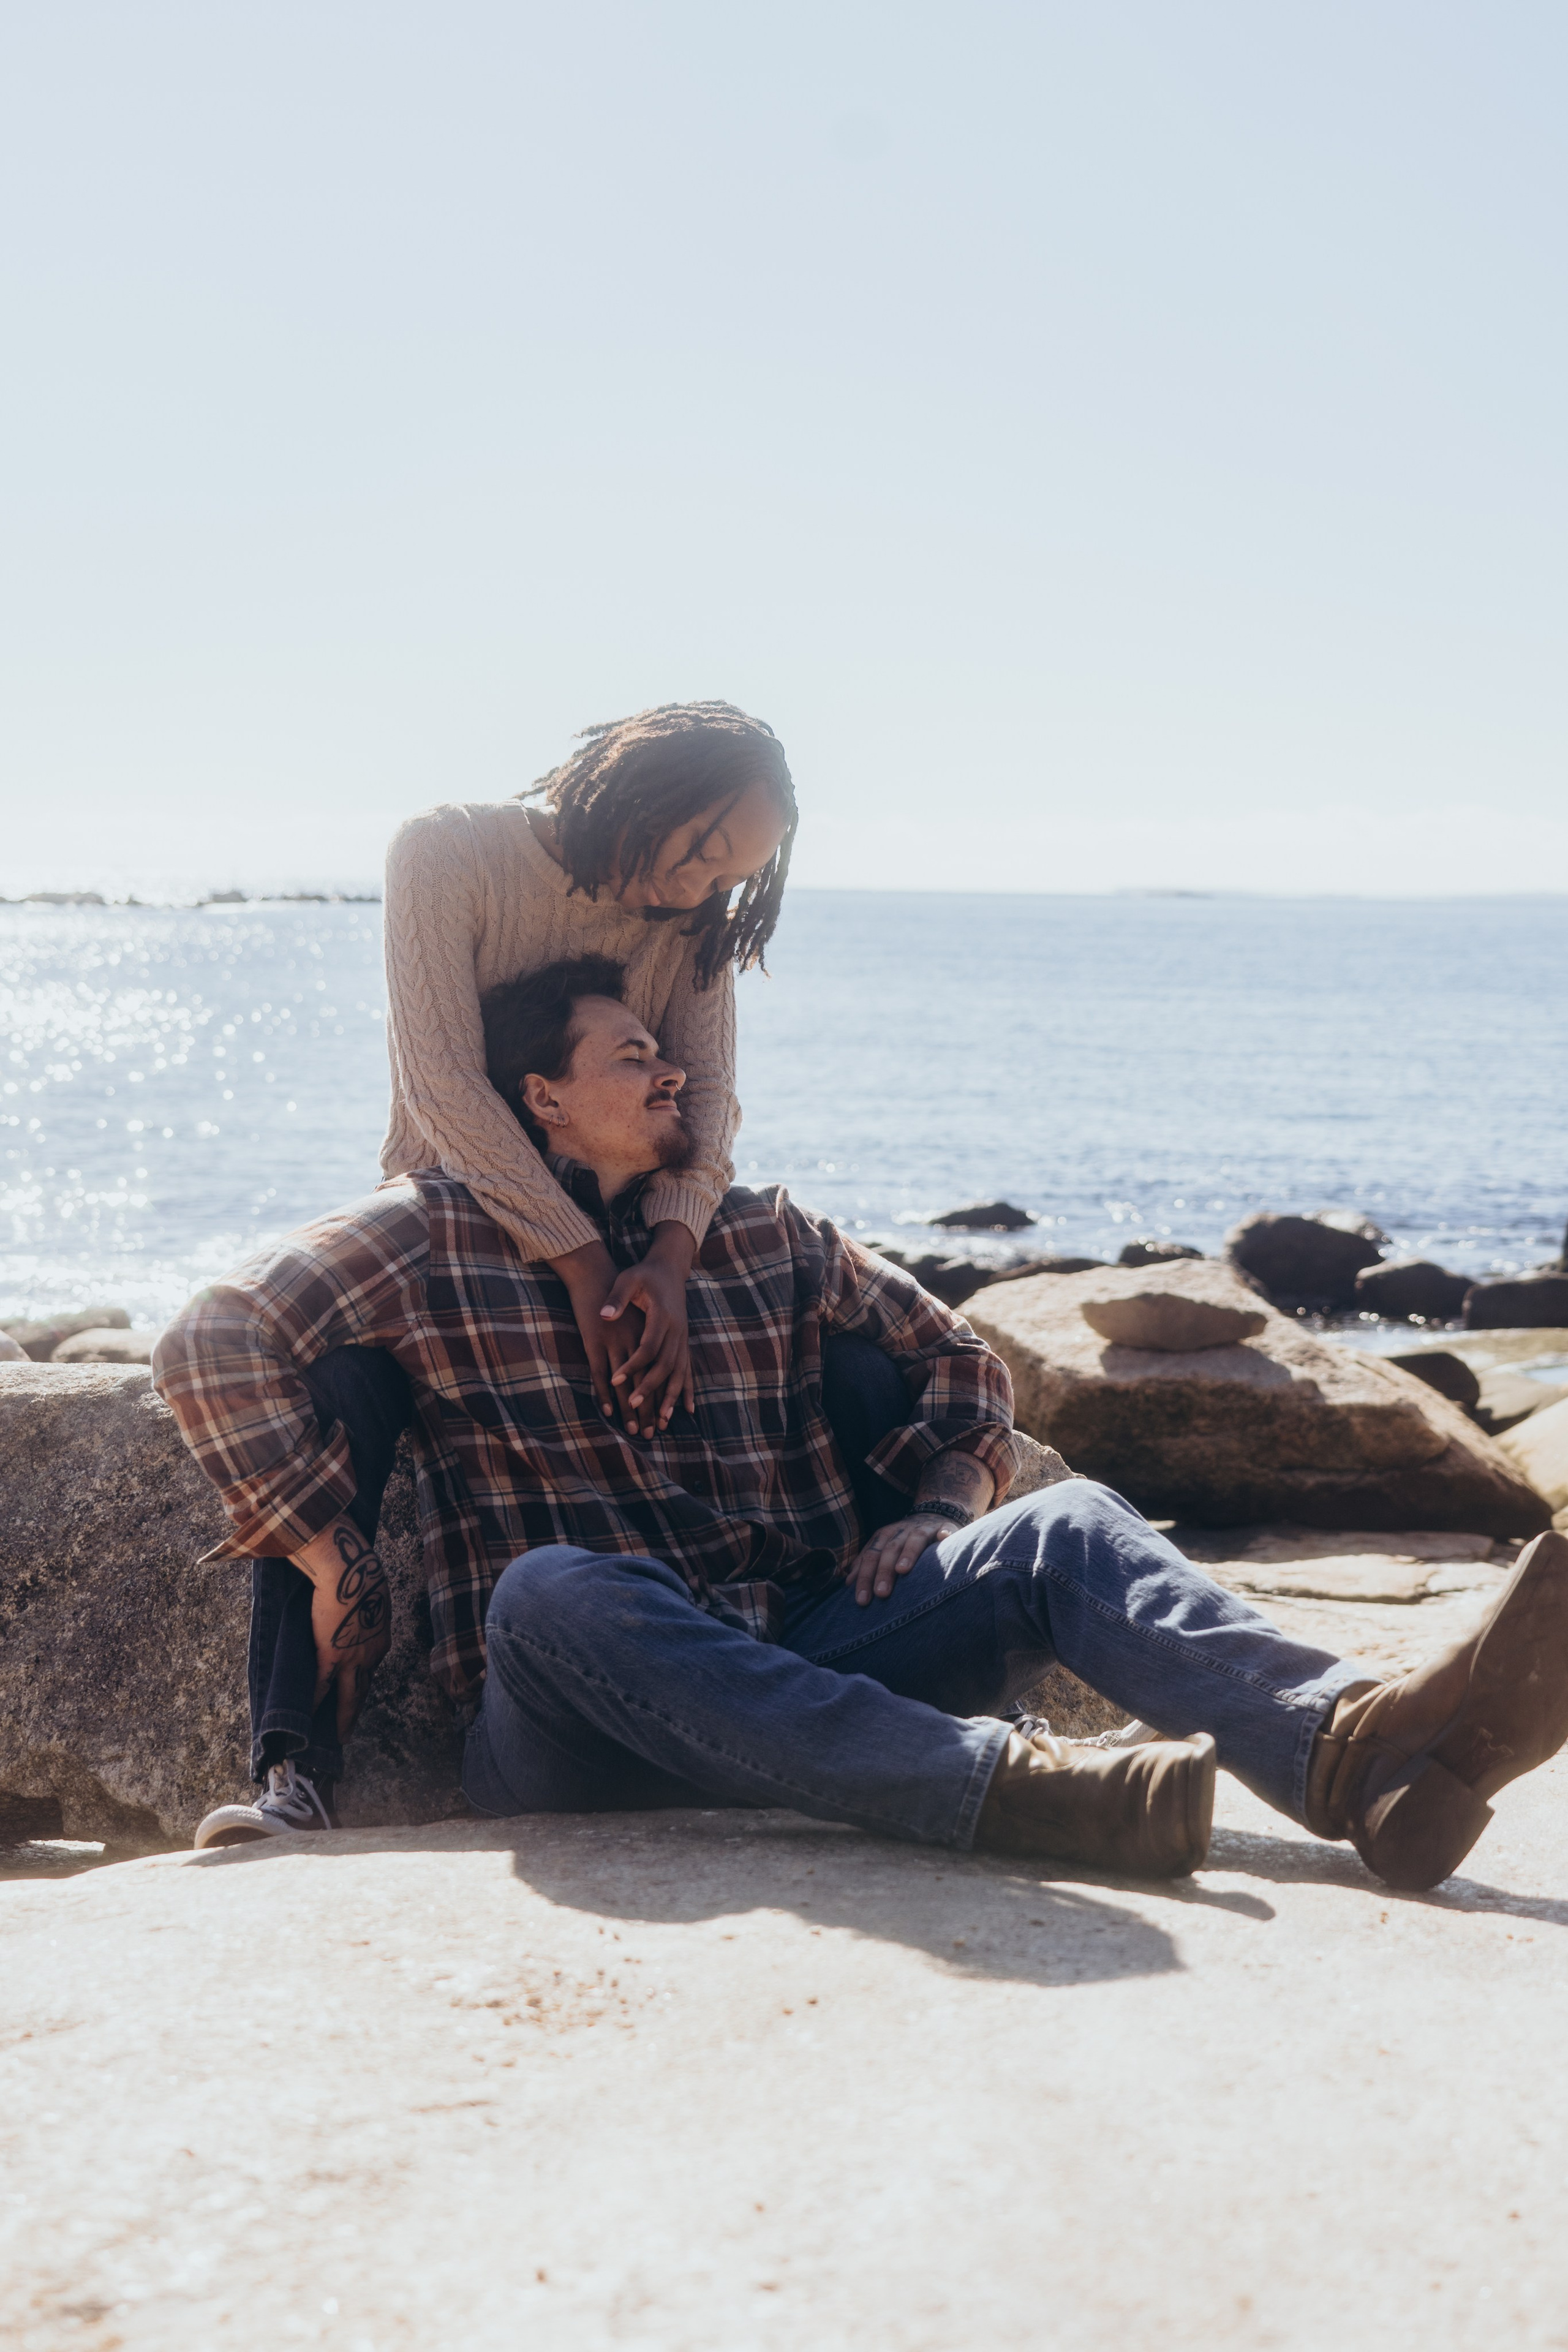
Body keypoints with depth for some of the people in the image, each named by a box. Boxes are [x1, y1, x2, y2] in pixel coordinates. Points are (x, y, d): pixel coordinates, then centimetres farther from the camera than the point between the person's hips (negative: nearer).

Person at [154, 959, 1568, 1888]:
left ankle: (1359, 1751, -50)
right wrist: (332, 1561, -8)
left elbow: (959, 1362, 27)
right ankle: (1020, 1790, -55)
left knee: (1063, 1528, -19)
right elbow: (217, 1348, -3)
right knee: (553, 1587, -39)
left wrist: (935, 1513, 9)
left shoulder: (763, 1237, 19)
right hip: (569, 1738, -4)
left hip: (803, 1667, 4)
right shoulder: (435, 1243, 6)